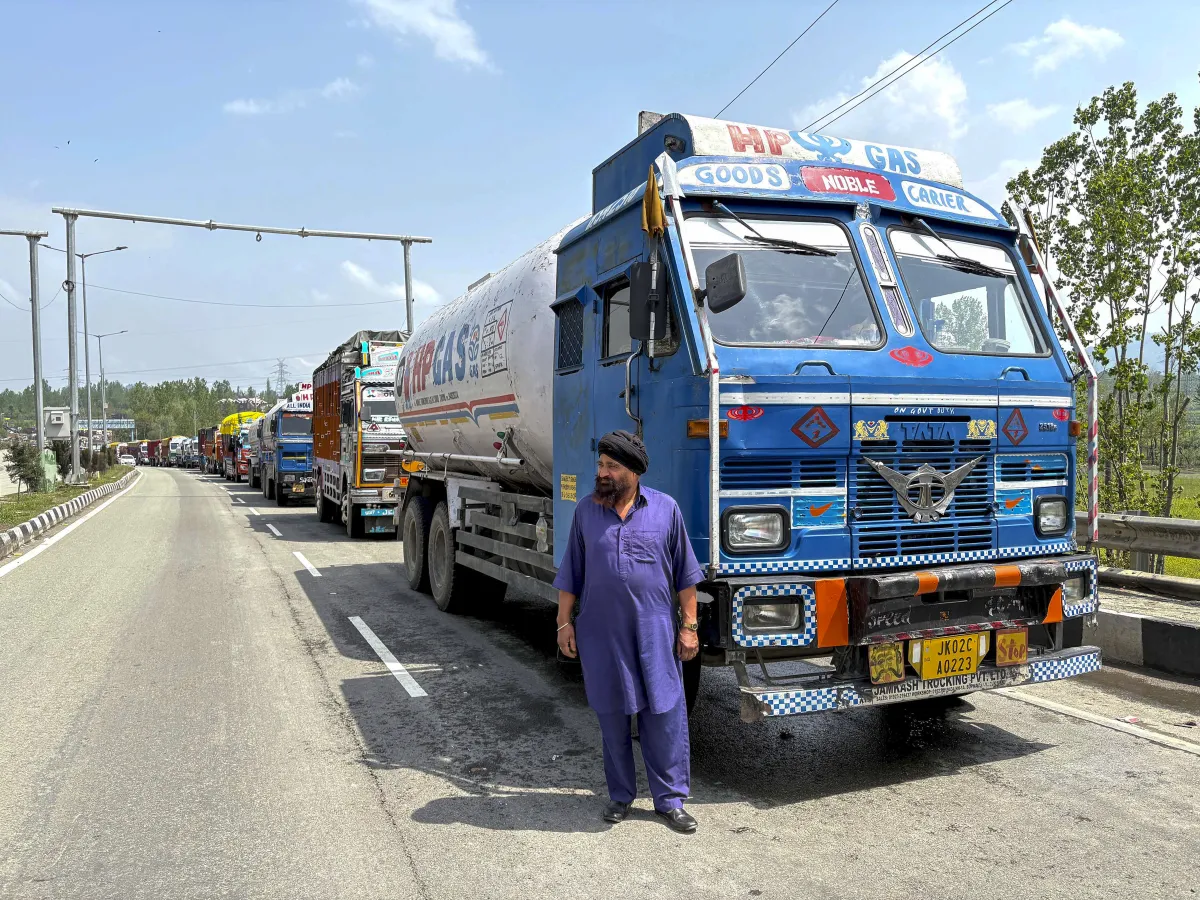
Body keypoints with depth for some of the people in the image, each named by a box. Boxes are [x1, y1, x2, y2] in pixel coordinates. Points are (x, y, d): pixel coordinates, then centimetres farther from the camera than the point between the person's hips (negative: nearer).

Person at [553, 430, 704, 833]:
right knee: (612, 717, 10)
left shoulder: (665, 509, -1)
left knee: (665, 716, 1)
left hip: (655, 633, -1)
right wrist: (564, 622, 4)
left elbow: (685, 575, 3)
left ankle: (671, 800, 16)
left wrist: (689, 625, 0)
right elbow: (571, 574, 8)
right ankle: (620, 795, 26)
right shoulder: (586, 511, 3)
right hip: (601, 634, 2)